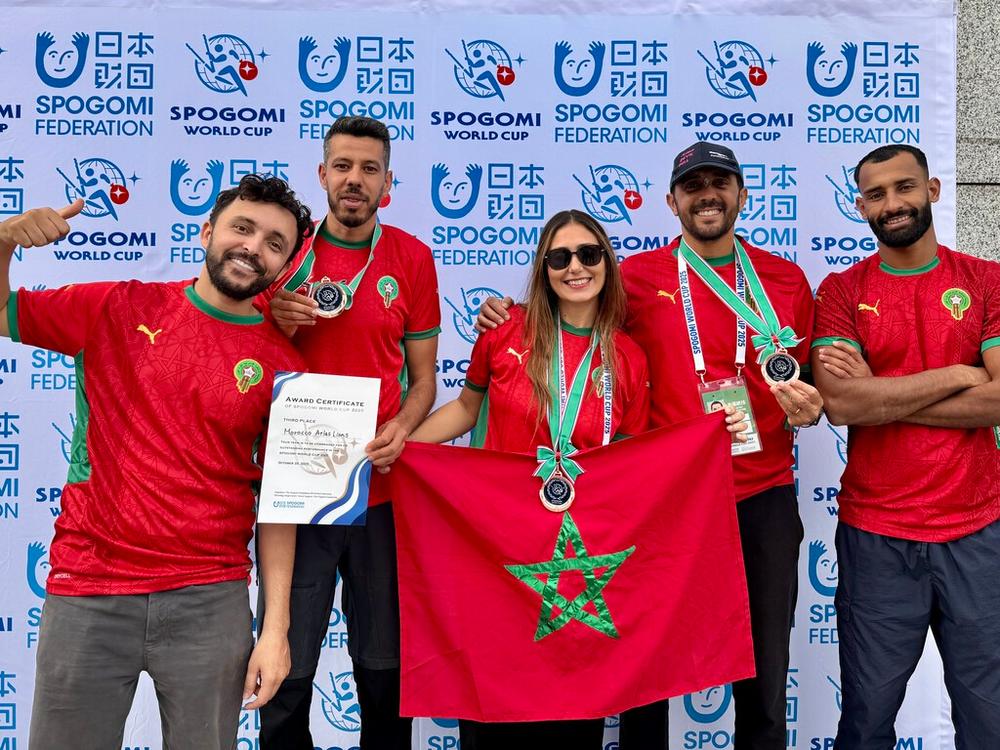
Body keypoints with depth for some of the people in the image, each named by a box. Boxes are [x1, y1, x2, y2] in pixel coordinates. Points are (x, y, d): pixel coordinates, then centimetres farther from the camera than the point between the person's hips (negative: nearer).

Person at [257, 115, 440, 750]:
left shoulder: (412, 258, 3)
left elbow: (423, 375, 6)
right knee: (286, 670, 8)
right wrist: (279, 326, -11)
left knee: (386, 666, 9)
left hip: (382, 488, 0)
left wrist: (400, 429, -13)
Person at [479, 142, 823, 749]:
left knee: (764, 682, 13)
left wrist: (808, 406, -7)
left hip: (763, 499, 2)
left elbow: (806, 382, 15)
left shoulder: (786, 280, 7)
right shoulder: (637, 276, 1)